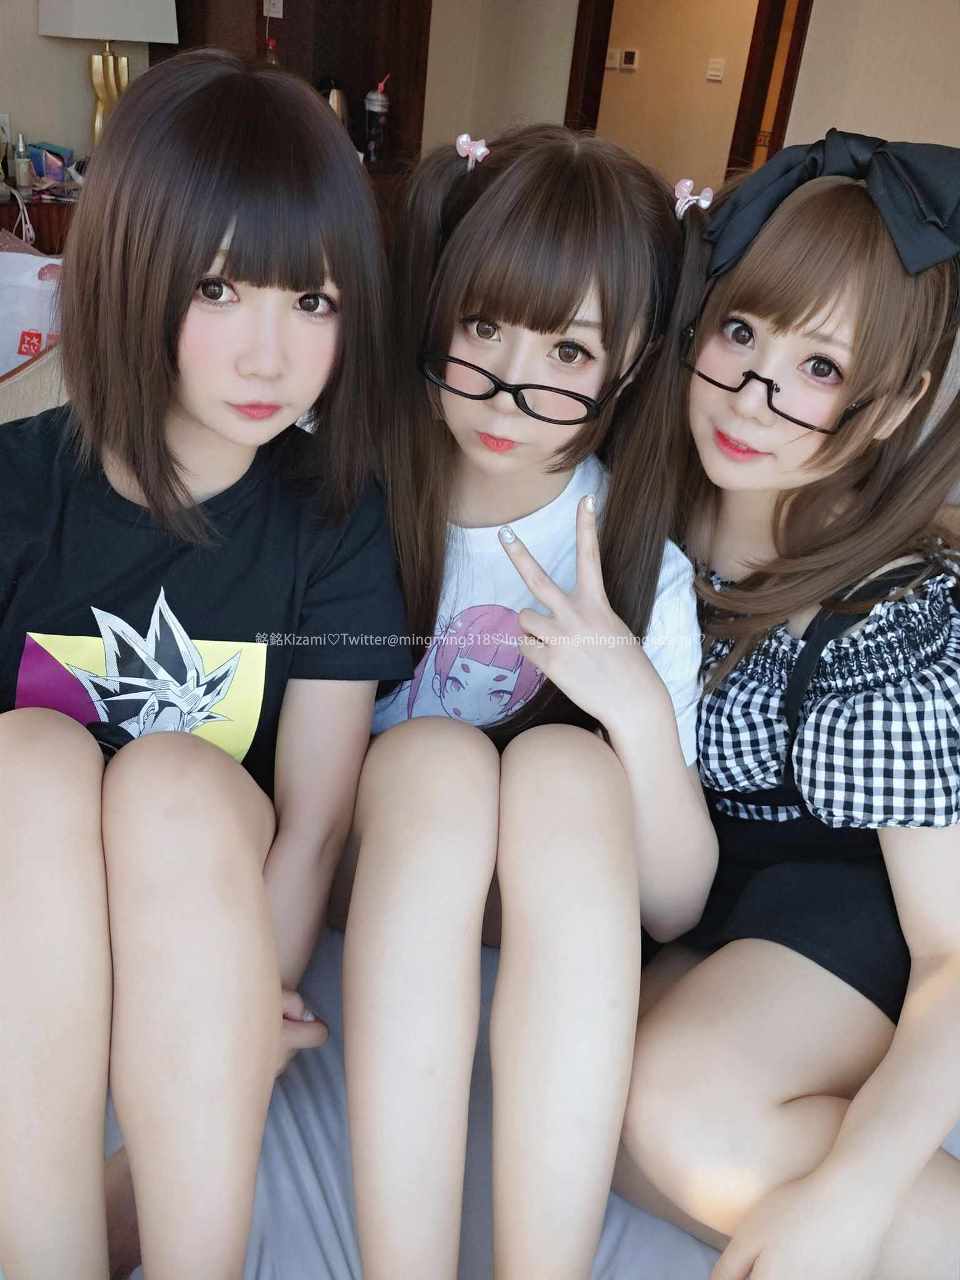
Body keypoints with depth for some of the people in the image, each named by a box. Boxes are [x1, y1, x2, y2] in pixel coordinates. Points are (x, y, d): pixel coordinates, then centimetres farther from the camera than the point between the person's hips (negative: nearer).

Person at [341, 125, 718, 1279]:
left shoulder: (641, 564, -10)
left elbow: (673, 909, -11)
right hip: (354, 878, 0)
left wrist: (638, 703, -28)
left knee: (567, 765, -30)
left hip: (543, 924, 1)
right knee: (438, 755, -31)